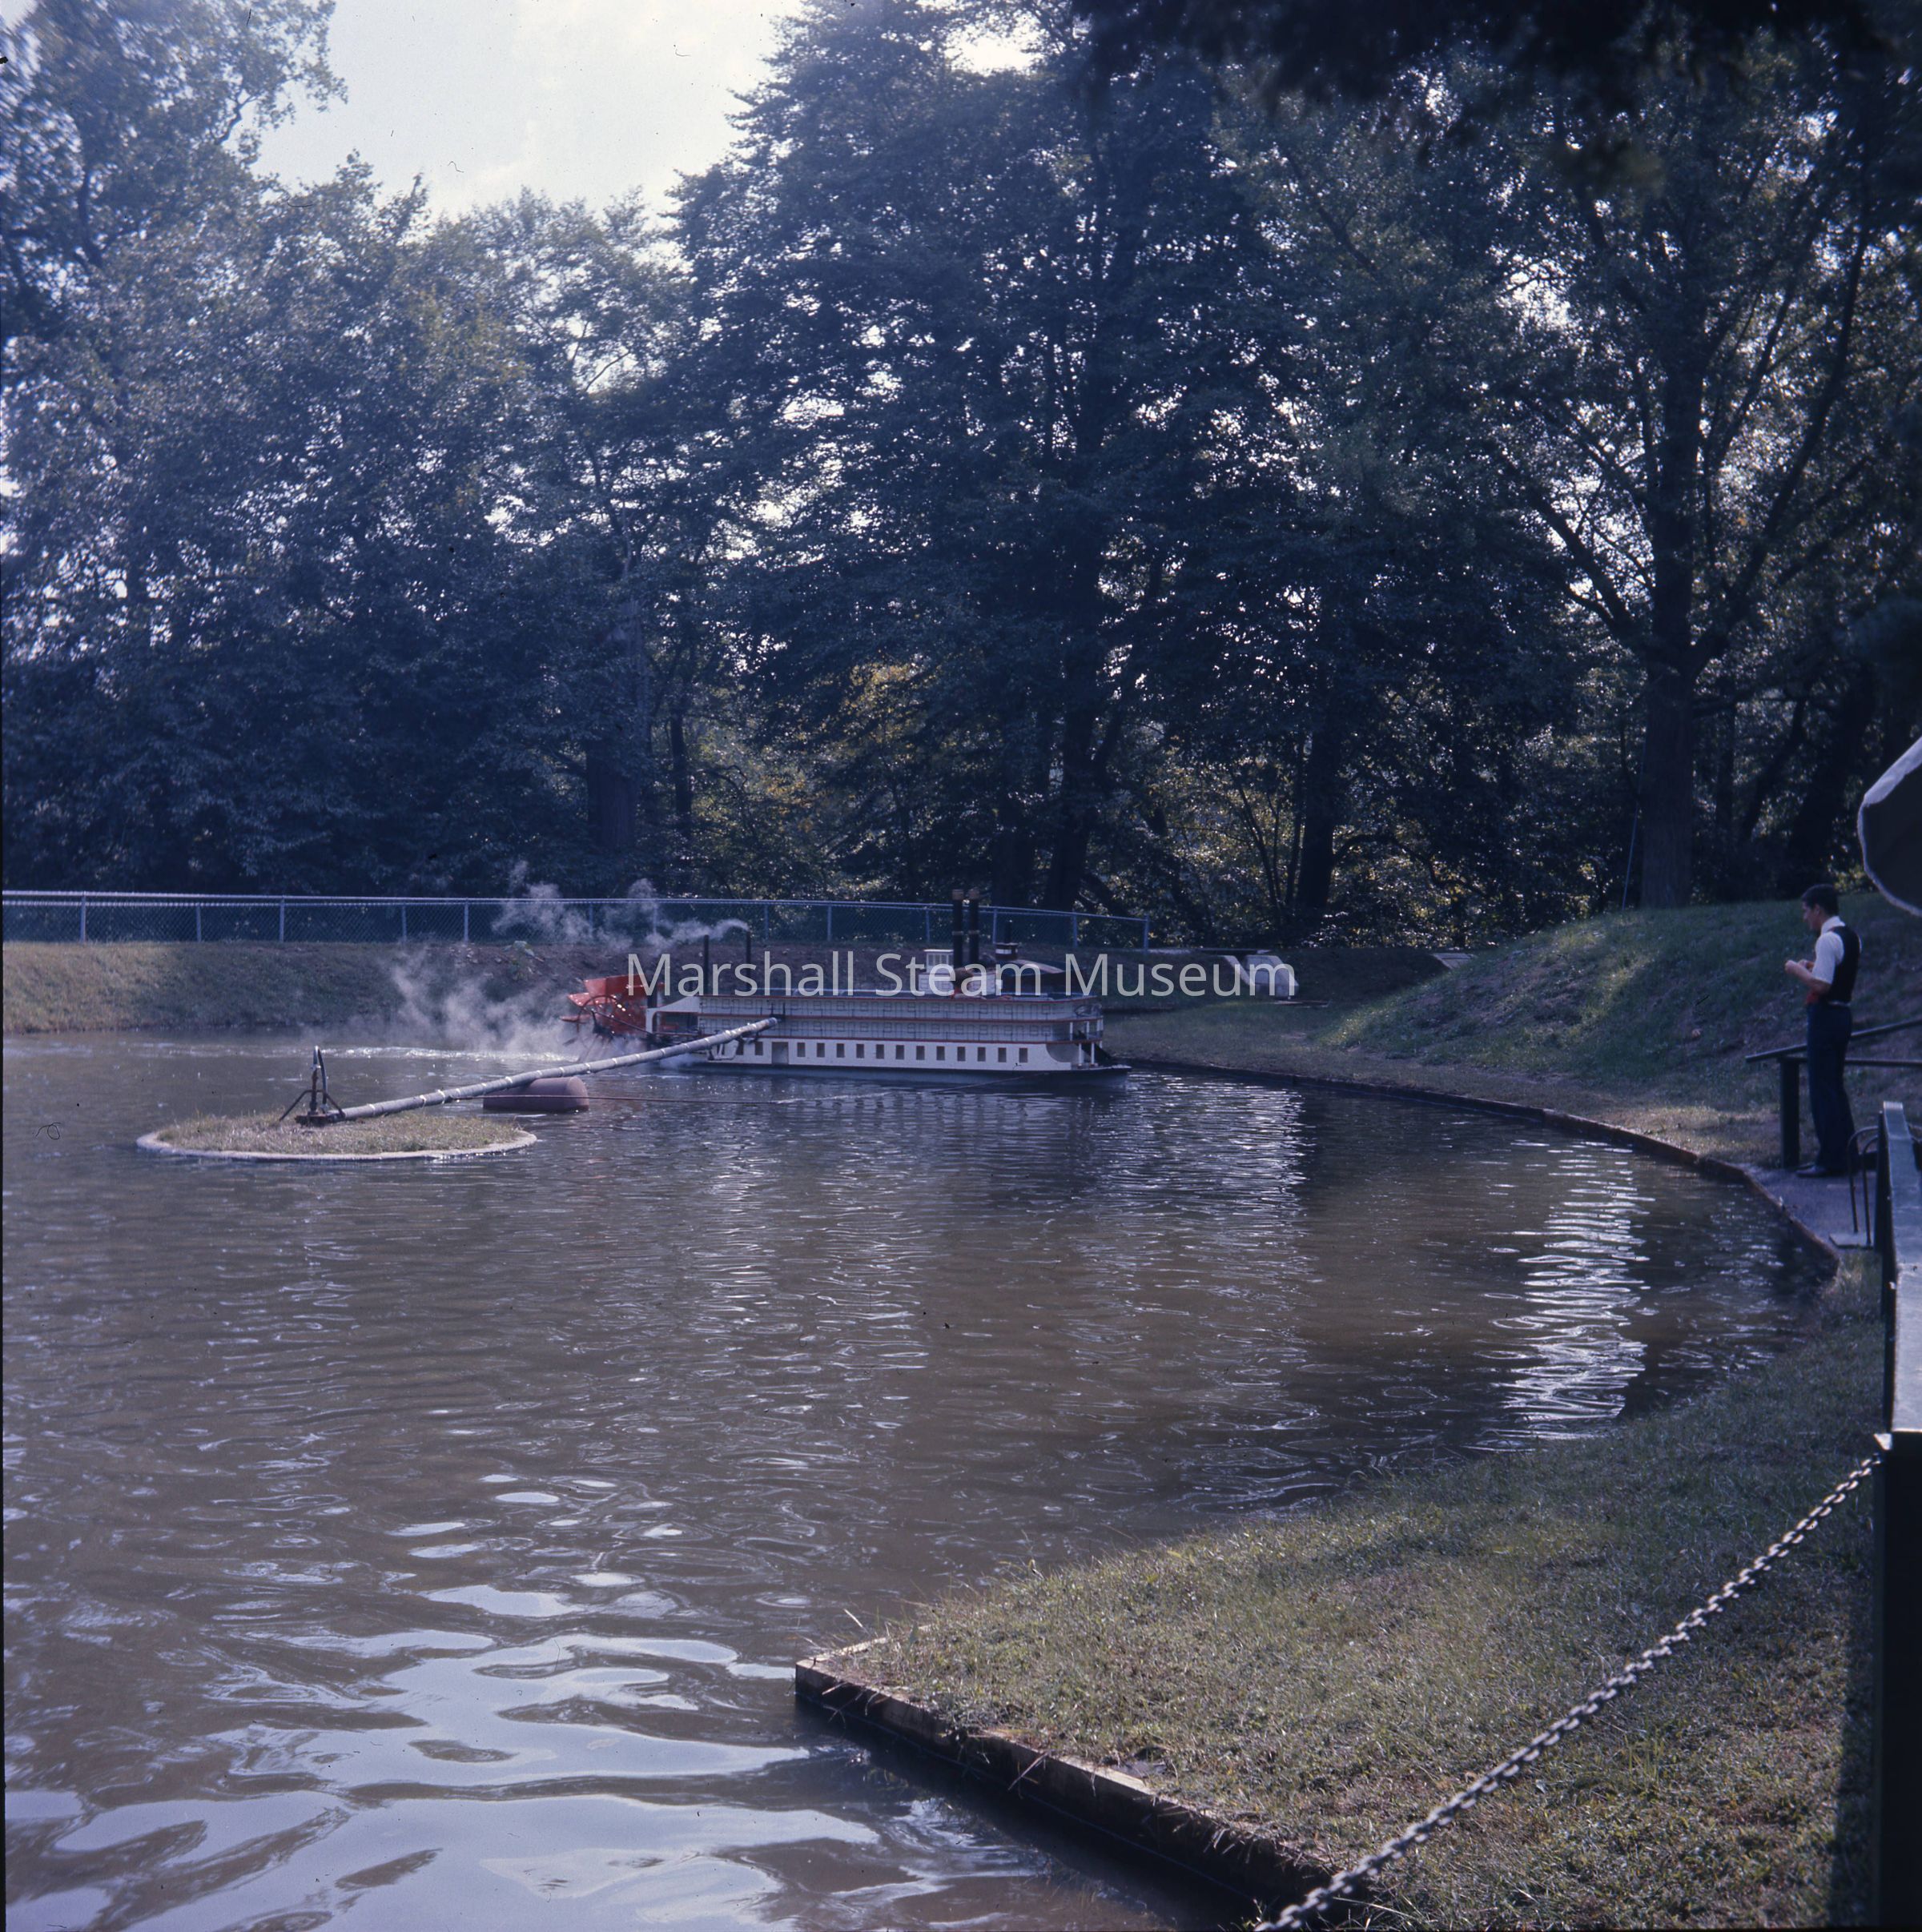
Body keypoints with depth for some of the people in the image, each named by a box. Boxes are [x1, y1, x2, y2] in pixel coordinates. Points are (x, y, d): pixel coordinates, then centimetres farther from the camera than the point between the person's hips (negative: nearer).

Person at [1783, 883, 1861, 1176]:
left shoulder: (1827, 940, -17)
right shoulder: (1851, 938, 14)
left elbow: (1821, 985, -23)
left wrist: (1797, 970, -9)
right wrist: (1811, 967, 14)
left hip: (1825, 1017, -10)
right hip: (1844, 1015, 10)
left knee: (1822, 1089, -6)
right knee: (1834, 1086, 17)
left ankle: (1830, 1160, -5)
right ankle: (1845, 1151, 21)